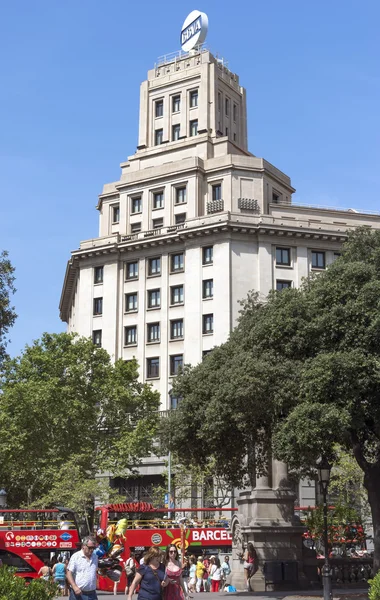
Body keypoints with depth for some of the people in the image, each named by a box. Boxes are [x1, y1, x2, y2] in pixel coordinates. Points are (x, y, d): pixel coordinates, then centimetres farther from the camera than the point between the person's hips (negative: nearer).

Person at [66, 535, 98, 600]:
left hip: (92, 594, 5)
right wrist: (74, 587, -23)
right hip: (78, 593, -5)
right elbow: (69, 573, -11)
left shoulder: (95, 557, 11)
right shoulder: (75, 556, -6)